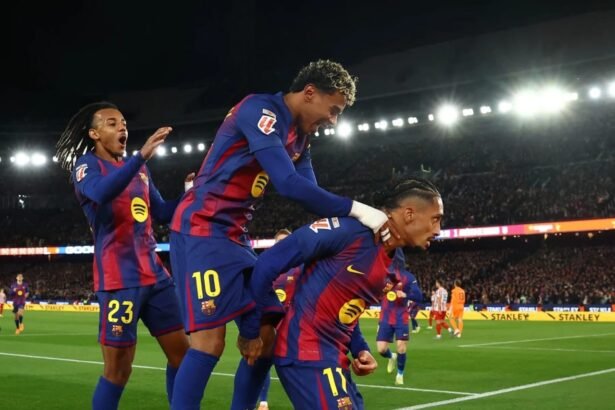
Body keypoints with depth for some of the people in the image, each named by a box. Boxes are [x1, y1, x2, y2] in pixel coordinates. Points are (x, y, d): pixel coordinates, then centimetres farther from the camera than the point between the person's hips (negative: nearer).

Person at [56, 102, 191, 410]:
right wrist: (142, 155, -34)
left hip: (154, 272, 7)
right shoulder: (86, 164, -2)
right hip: (119, 277, -7)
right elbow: (101, 192, -26)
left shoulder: (138, 169, 18)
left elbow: (162, 213, 20)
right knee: (118, 369, -6)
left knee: (180, 352, 9)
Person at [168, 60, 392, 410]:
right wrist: (357, 209, -22)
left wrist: (361, 224, -4)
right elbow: (289, 184, -26)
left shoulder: (299, 137, 14)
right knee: (210, 340, -15)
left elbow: (313, 196, 9)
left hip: (235, 236, 9)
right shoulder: (260, 110, -15)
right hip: (203, 229, -9)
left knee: (262, 337, 6)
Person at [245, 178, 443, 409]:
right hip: (305, 352, -10)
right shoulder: (351, 228, -17)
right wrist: (253, 329, -10)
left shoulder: (392, 264, 11)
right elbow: (269, 262, -17)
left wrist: (360, 349, 5)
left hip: (334, 357, 10)